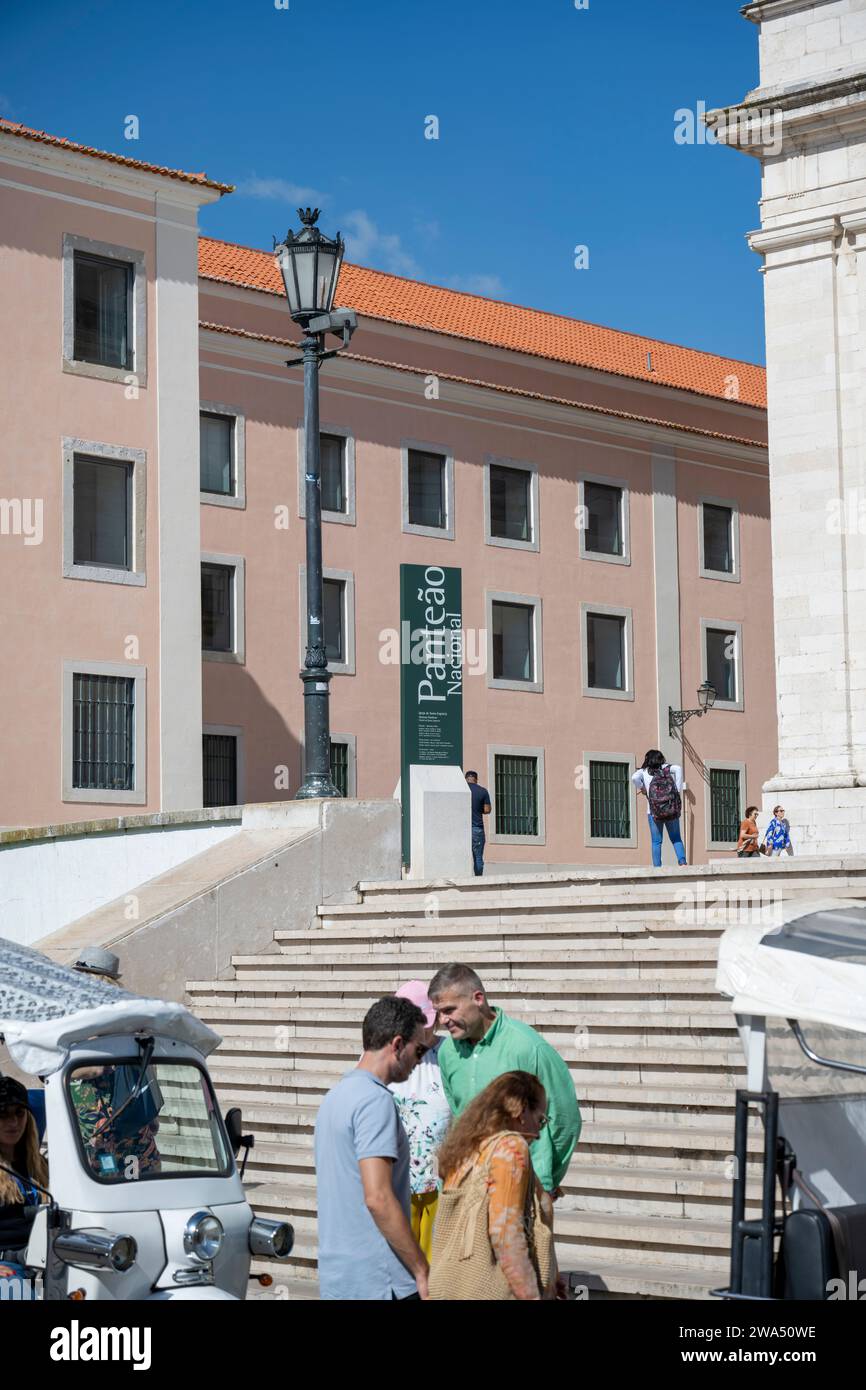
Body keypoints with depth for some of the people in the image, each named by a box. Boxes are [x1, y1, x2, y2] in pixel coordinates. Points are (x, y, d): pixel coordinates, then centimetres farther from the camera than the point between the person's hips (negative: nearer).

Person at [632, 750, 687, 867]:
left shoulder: (644, 771, 6)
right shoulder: (666, 768, 9)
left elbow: (634, 777, -15)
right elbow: (678, 768, -10)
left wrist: (642, 789, 1)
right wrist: (678, 789, -6)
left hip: (654, 812, -1)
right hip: (672, 810, 1)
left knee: (656, 842, 3)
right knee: (676, 839, 7)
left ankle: (657, 867, -4)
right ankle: (682, 862, -9)